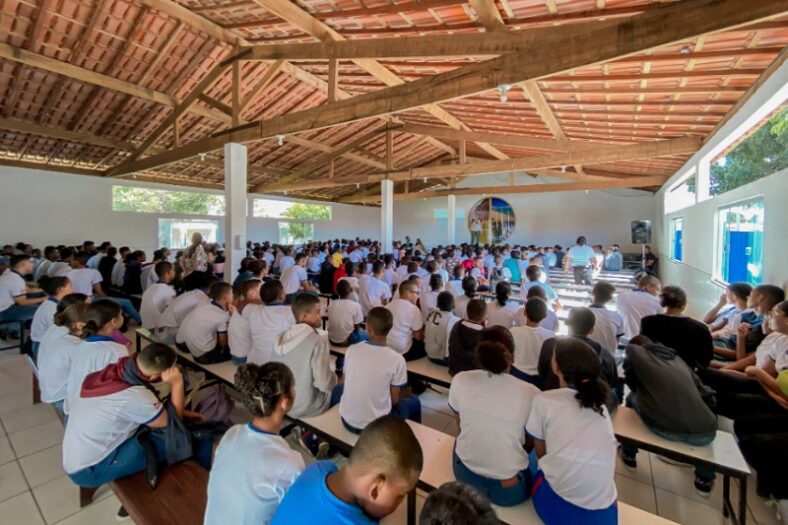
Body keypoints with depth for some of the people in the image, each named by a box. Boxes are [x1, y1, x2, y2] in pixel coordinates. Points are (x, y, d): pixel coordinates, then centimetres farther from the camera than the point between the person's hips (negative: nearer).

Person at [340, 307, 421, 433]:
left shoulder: (352, 350, -9)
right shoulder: (397, 359, -19)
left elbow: (350, 384, 7)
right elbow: (394, 399, -9)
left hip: (347, 420, 4)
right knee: (413, 401, 21)